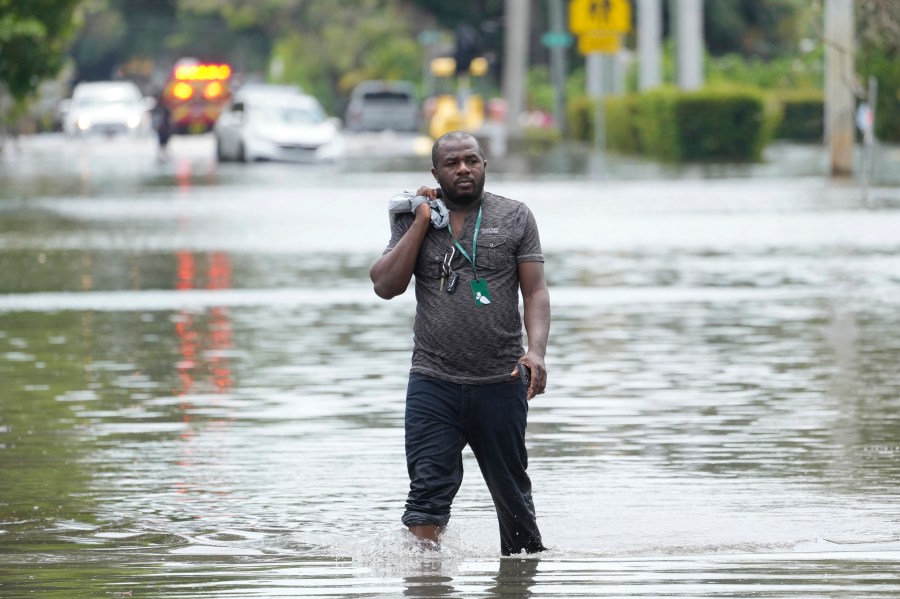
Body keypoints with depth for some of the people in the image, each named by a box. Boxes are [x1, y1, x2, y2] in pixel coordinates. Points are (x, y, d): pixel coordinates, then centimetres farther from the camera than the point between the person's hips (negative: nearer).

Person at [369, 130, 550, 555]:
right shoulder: (413, 221, 6)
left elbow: (535, 291, 0)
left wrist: (536, 350, -16)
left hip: (500, 382, 0)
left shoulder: (515, 217, 4)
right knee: (429, 486, -13)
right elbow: (386, 286, -5)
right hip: (434, 381, 0)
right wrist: (422, 222, -7)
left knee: (511, 490, 13)